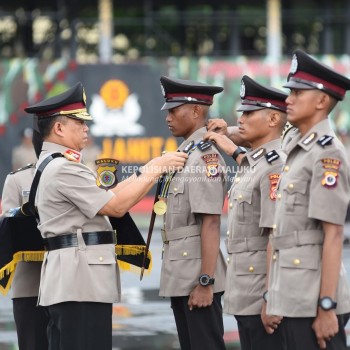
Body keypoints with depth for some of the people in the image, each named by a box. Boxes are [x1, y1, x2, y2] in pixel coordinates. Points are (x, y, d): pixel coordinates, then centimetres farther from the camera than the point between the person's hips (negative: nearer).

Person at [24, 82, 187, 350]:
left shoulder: (52, 165, 19)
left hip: (71, 280, 11)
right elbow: (116, 206, -16)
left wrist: (145, 171, 12)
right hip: (80, 279, -11)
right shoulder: (64, 168, -15)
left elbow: (104, 197, 17)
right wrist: (156, 170, -9)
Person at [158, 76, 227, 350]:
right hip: (180, 275, 10)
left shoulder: (206, 156, -14)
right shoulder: (183, 154, 15)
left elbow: (210, 224, -19)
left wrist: (206, 282, -22)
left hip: (197, 275, -10)